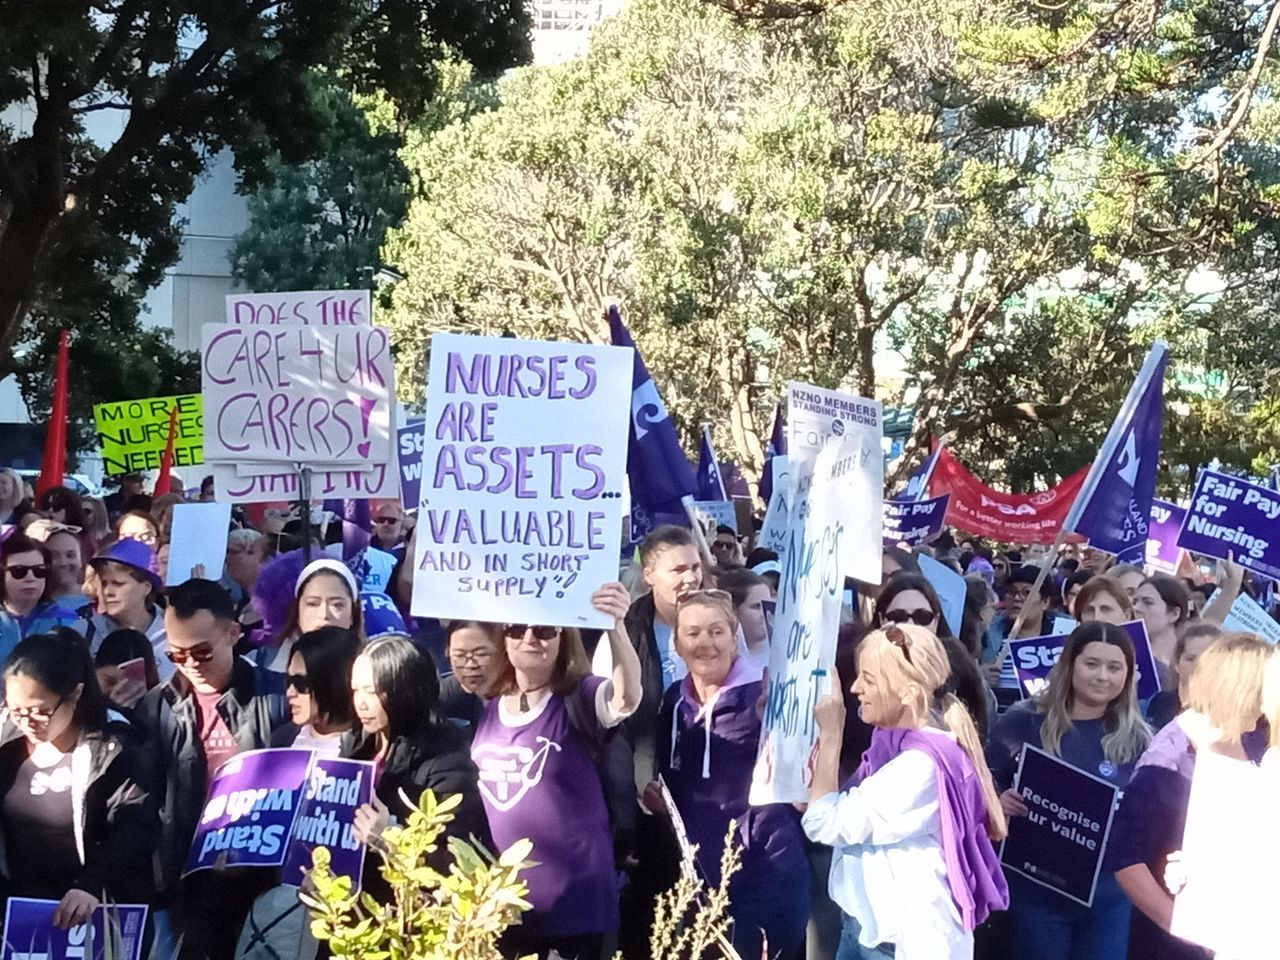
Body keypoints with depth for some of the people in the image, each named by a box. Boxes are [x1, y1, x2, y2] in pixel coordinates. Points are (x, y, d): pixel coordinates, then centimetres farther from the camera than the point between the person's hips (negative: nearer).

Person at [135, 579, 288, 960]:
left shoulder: (273, 698, -3)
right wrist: (160, 878, -4)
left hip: (264, 871, -1)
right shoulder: (157, 709, 3)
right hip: (194, 876, 2)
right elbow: (146, 799, 3)